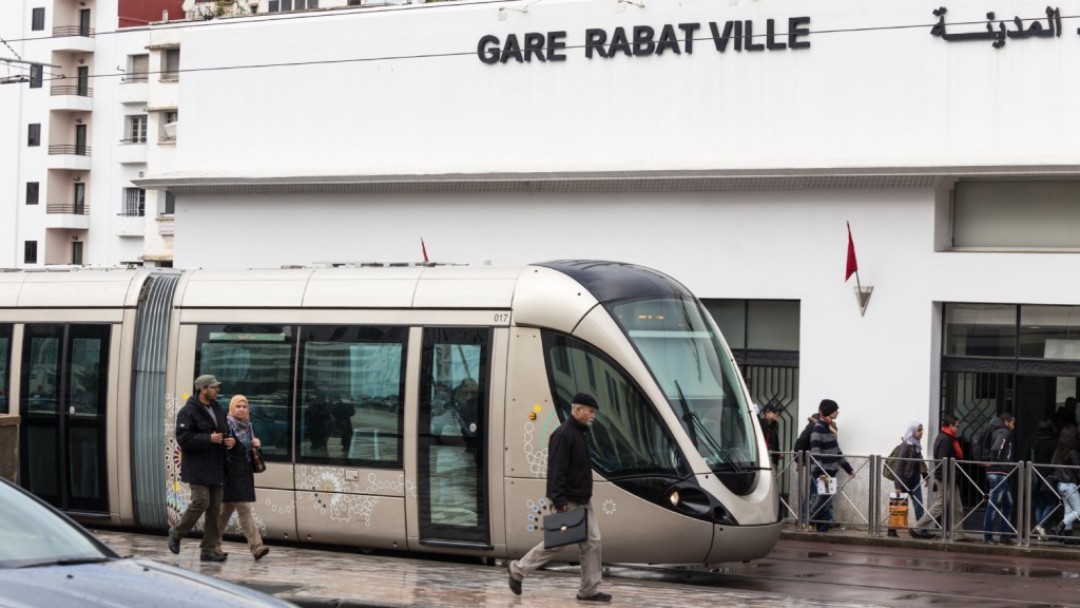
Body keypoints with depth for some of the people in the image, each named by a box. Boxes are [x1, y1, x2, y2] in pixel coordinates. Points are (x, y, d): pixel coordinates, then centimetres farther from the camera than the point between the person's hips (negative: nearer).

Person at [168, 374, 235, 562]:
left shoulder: (218, 411, 17)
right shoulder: (189, 411, -9)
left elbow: (224, 432, 28)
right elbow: (183, 438, -17)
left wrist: (230, 440, 4)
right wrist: (209, 439, -23)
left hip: (216, 469, 8)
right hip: (198, 468, -8)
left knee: (215, 509, 5)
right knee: (201, 502, -15)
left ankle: (209, 550, 8)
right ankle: (177, 533, 9)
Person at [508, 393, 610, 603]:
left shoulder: (581, 433, 14)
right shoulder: (563, 435, -17)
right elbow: (556, 471, -22)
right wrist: (560, 501, -26)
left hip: (583, 502, 9)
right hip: (568, 503, -9)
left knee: (592, 542, 3)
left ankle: (589, 590, 6)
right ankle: (518, 569, 15)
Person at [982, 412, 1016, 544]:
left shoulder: (998, 432, 18)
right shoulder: (1004, 433, -11)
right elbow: (996, 448, -28)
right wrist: (993, 462, -14)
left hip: (1002, 474, 10)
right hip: (998, 473, -10)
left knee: (1008, 504, 15)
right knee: (993, 504, -6)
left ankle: (1005, 535, 19)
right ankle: (987, 536, -3)